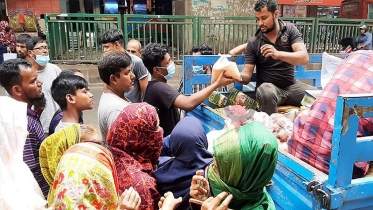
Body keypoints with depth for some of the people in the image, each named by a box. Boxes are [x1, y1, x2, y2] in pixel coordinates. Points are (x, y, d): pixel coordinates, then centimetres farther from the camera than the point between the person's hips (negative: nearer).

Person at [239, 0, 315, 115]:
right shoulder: (253, 42, -5)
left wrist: (278, 54, -35)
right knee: (266, 93, -35)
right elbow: (247, 75, -8)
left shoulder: (290, 29, -3)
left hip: (291, 85, 2)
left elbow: (304, 58, -17)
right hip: (269, 86, -2)